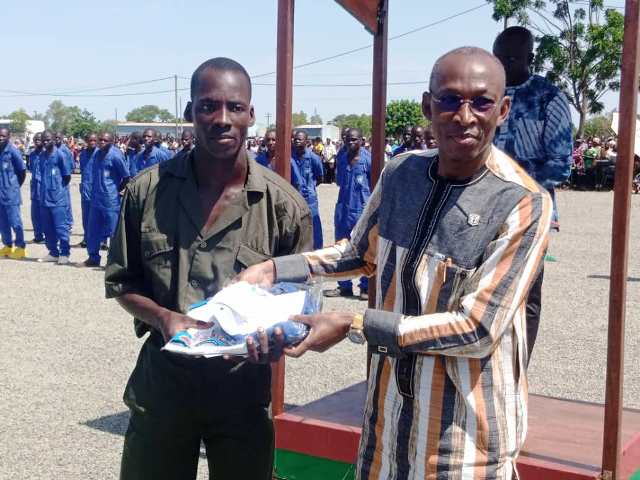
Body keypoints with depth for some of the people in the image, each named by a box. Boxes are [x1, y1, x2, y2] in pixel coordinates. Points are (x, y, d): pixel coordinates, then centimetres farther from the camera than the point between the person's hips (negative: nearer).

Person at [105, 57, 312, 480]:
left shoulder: (285, 206, -8)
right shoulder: (147, 191, -4)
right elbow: (121, 282, 5)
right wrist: (163, 318, -15)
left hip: (243, 385, -1)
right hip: (161, 380, 1)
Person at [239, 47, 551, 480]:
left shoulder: (524, 204, -20)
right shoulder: (400, 173, -2)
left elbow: (478, 330, -22)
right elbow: (361, 252, 16)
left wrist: (353, 325, -23)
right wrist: (274, 270, 6)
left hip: (466, 423, -5)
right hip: (391, 405, 5)